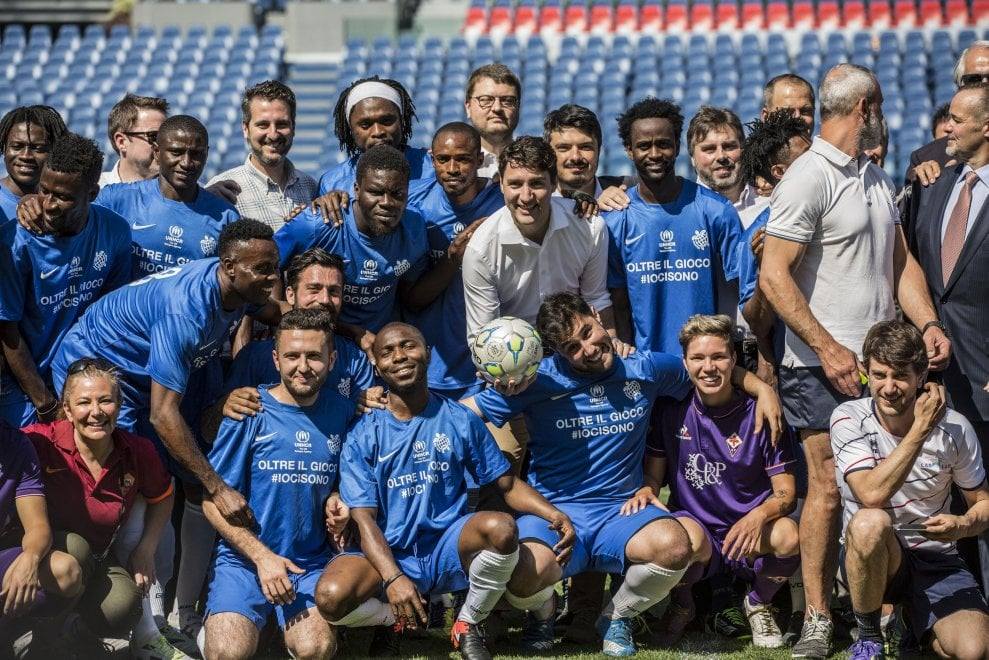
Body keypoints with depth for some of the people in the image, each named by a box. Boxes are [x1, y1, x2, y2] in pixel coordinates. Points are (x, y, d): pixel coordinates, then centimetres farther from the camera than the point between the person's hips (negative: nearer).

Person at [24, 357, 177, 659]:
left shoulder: (138, 452, -9)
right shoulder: (41, 442, -23)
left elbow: (163, 497, 11)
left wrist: (146, 549, 0)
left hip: (100, 558, 2)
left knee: (120, 611, -30)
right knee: (75, 548, -36)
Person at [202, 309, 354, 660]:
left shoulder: (340, 412, 5)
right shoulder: (250, 412, -5)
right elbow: (213, 500, -4)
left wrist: (335, 499, -2)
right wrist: (262, 557, -14)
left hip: (311, 562, 2)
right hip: (244, 558, -2)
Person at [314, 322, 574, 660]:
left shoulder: (460, 420, 5)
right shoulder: (363, 435, -1)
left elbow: (508, 484, 7)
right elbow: (364, 519, -8)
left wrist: (554, 514, -14)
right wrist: (393, 578, -25)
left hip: (450, 549, 1)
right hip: (391, 555, -1)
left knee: (501, 527, -32)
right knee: (331, 597, -33)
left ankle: (468, 626, -5)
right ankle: (400, 618, 4)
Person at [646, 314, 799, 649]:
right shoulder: (671, 411, 0)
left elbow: (786, 492, -4)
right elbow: (654, 474, 7)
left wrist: (759, 516, -26)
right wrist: (645, 491, -18)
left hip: (748, 536, 1)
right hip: (694, 522, -1)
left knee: (788, 535, -33)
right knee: (689, 538, -38)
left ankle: (759, 604, 2)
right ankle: (681, 605, 0)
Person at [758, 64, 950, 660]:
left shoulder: (879, 180, 17)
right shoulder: (809, 177, -9)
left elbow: (901, 261, 20)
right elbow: (774, 277, -14)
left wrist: (929, 324, 2)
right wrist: (828, 348, -17)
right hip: (826, 365, -7)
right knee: (829, 488, -6)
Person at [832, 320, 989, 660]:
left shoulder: (953, 427, -6)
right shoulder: (849, 419, -11)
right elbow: (872, 495, -26)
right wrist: (921, 429, -27)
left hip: (935, 559, 1)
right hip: (870, 554, -1)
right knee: (870, 523, -38)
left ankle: (910, 616, 11)